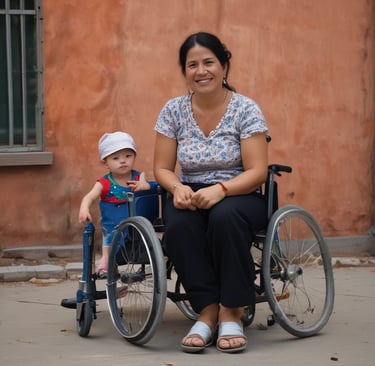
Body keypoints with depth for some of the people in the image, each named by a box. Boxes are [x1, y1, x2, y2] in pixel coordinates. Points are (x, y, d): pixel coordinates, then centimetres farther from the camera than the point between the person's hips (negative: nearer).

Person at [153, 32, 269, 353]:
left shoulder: (246, 109, -6)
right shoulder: (173, 111, 2)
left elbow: (257, 172, -11)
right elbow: (162, 168, 4)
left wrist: (220, 190, -29)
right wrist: (178, 188, -20)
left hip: (239, 197, -2)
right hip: (190, 196, 2)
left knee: (225, 217, -38)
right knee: (179, 225, -34)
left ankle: (231, 313, -24)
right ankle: (208, 311, -23)